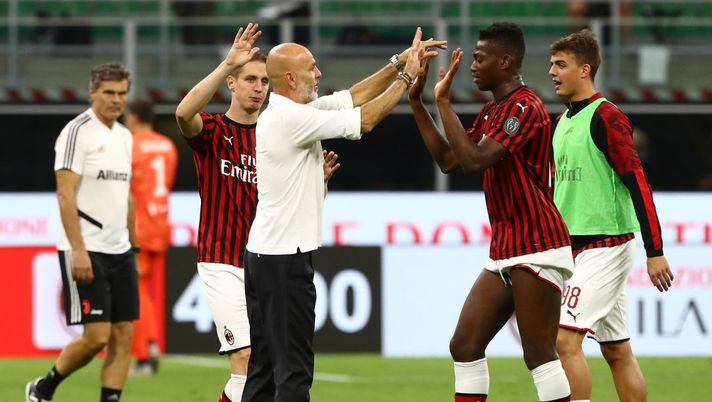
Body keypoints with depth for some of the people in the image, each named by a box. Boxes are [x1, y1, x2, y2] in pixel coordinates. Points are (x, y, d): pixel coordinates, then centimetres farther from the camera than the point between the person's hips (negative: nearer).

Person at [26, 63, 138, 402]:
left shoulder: (124, 136, 14)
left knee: (123, 335, 1)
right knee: (96, 336, -9)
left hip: (119, 251, 8)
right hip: (85, 251, -8)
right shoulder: (78, 132, -10)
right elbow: (65, 194, -15)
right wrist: (78, 250, -21)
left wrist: (132, 244, 18)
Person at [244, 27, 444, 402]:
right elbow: (364, 119, -14)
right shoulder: (290, 117, -17)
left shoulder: (285, 113, 13)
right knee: (293, 370, -8)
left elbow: (352, 97, 17)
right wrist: (405, 77, -3)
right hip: (285, 257, -10)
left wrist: (398, 62, 13)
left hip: (263, 252, 10)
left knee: (264, 366, 10)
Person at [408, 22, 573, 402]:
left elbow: (475, 159, -23)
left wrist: (444, 102, -17)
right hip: (504, 253, 10)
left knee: (539, 356, -10)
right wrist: (417, 103, 16)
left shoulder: (524, 107, -14)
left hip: (535, 249, -10)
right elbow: (448, 160, 20)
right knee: (464, 346, 6)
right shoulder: (491, 112, 16)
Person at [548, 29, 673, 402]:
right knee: (617, 351, 9)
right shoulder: (563, 121, 14)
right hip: (575, 247, 9)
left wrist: (655, 251, -20)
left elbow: (638, 183, -16)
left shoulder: (606, 117, -12)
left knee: (564, 339, -17)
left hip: (605, 246, -9)